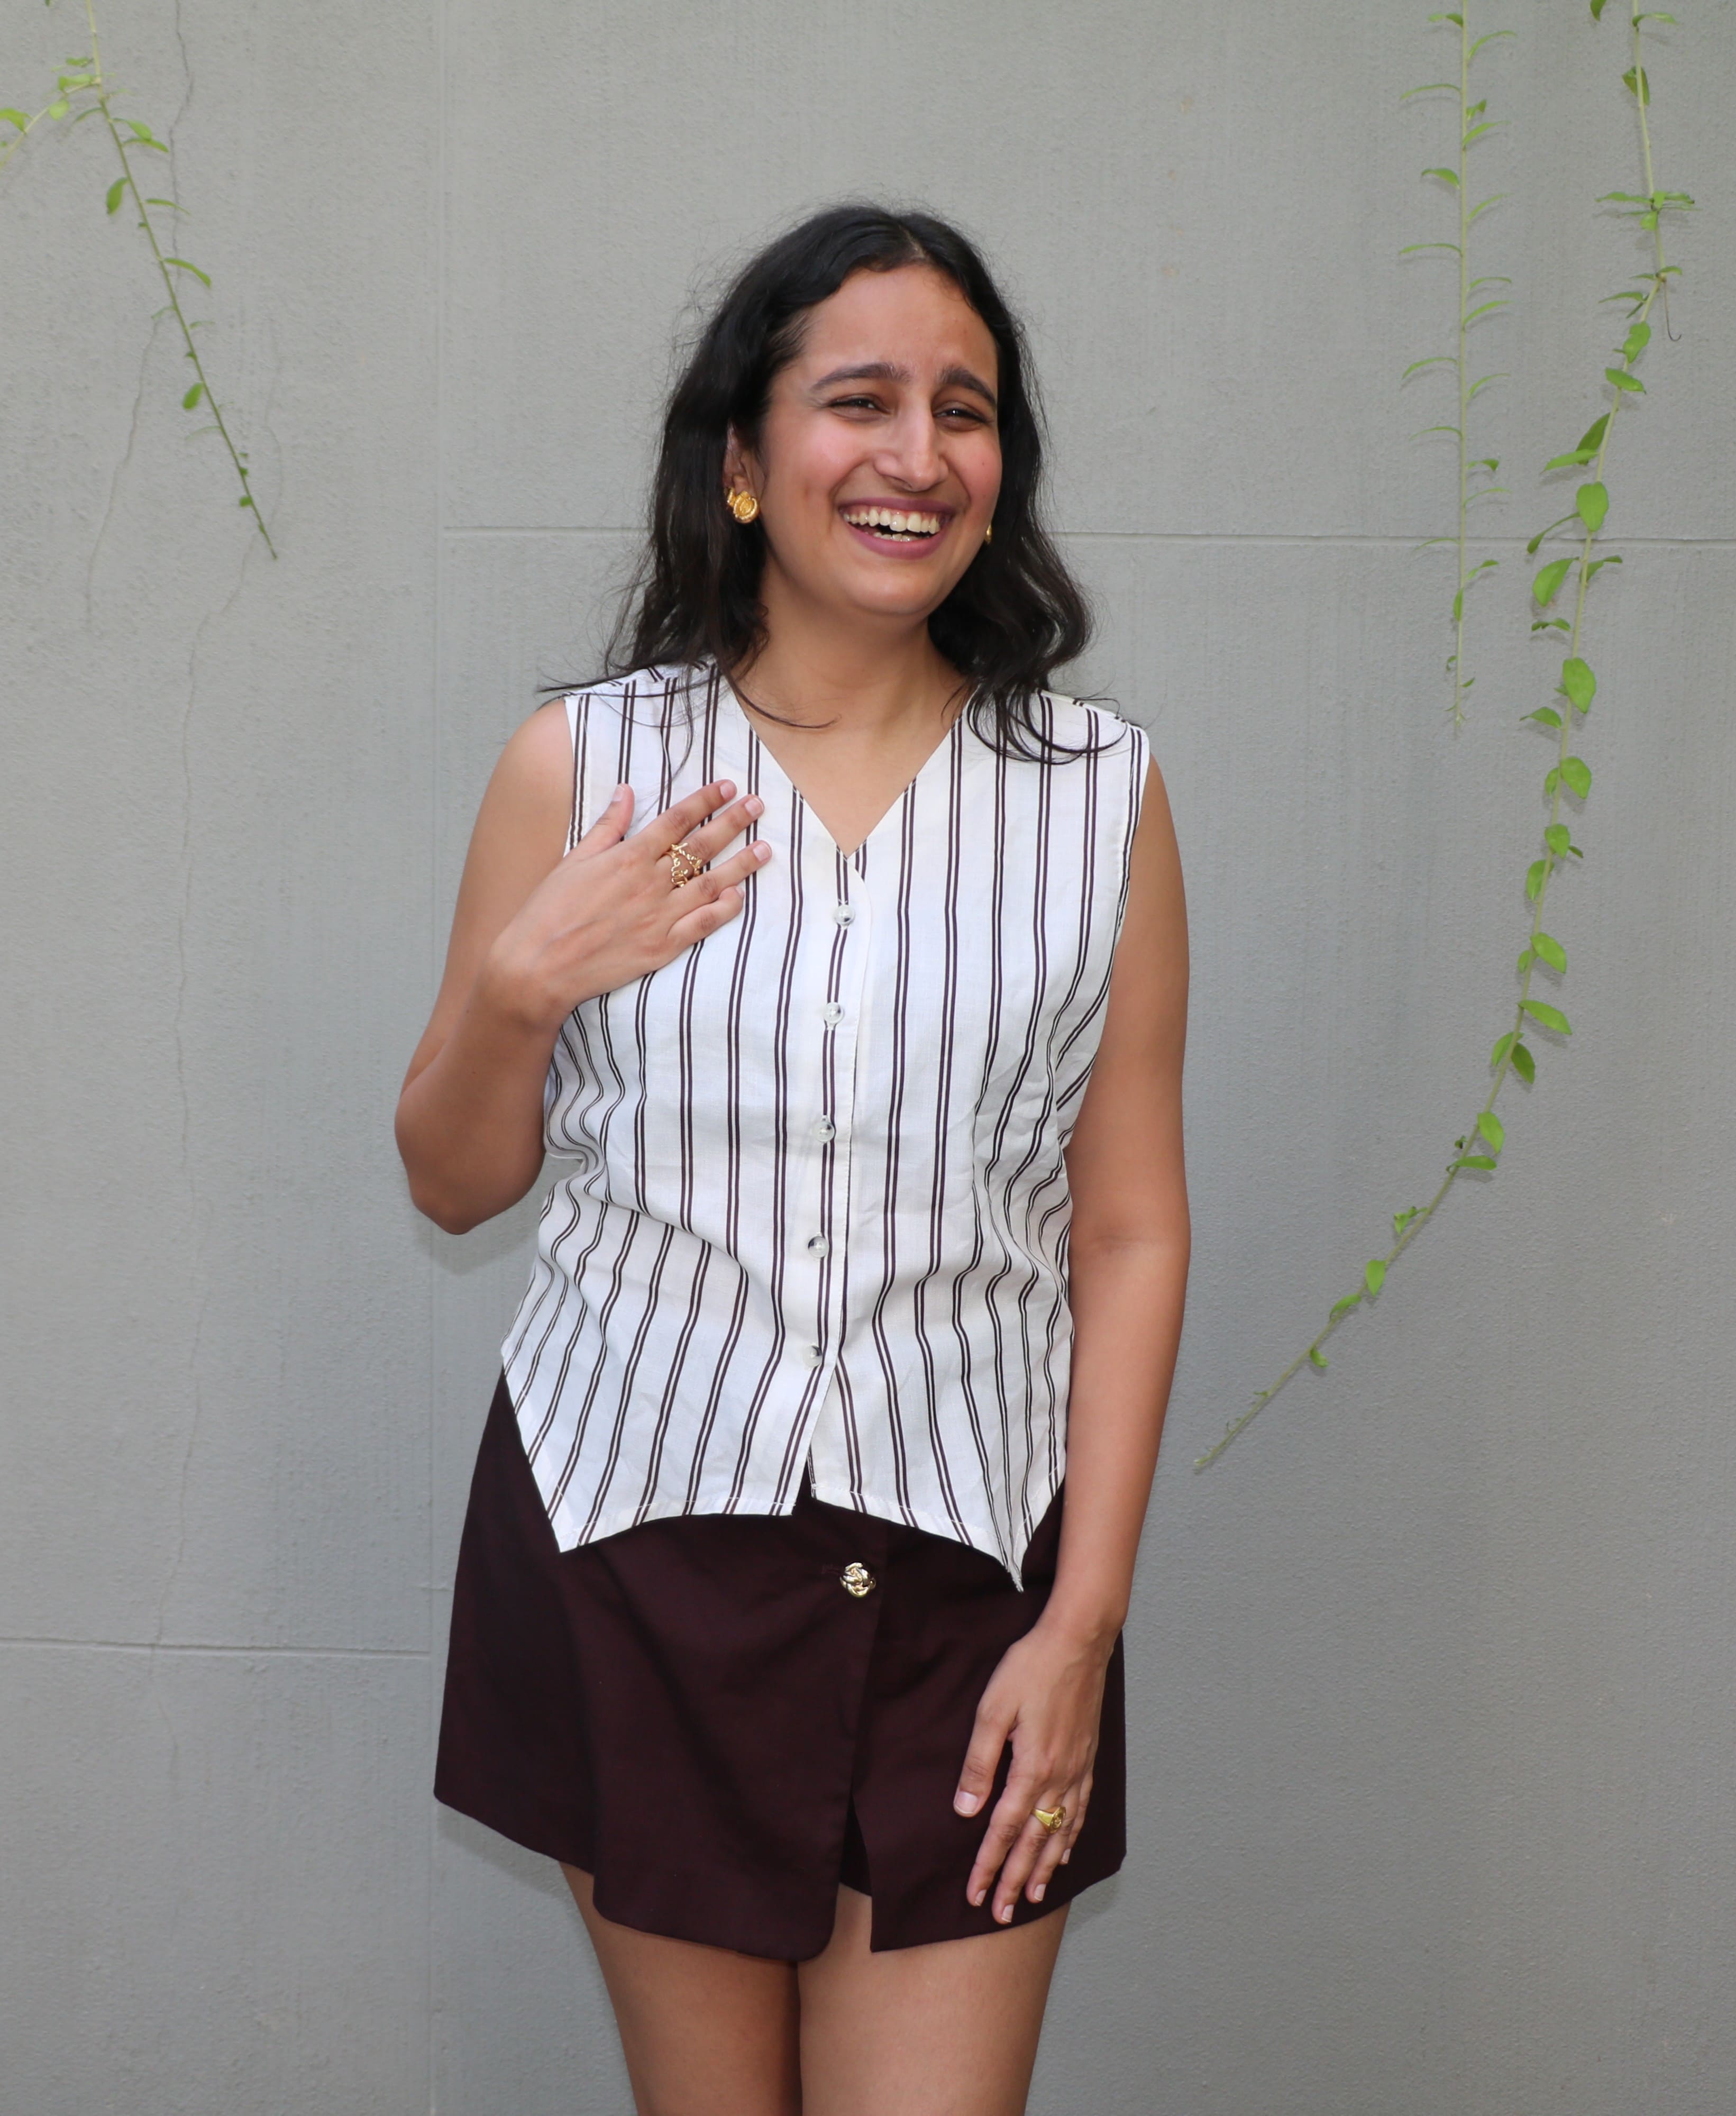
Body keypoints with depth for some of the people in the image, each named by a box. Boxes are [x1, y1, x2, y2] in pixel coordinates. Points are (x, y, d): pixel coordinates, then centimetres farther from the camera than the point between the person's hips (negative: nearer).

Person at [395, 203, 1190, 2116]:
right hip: (635, 1545, 1)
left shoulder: (1095, 790, -1)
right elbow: (456, 1183, 7)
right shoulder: (583, 764, -1)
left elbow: (1127, 1233, 0)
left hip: (961, 1565, 0)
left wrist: (1085, 1620, -4)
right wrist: (520, 982, -12)